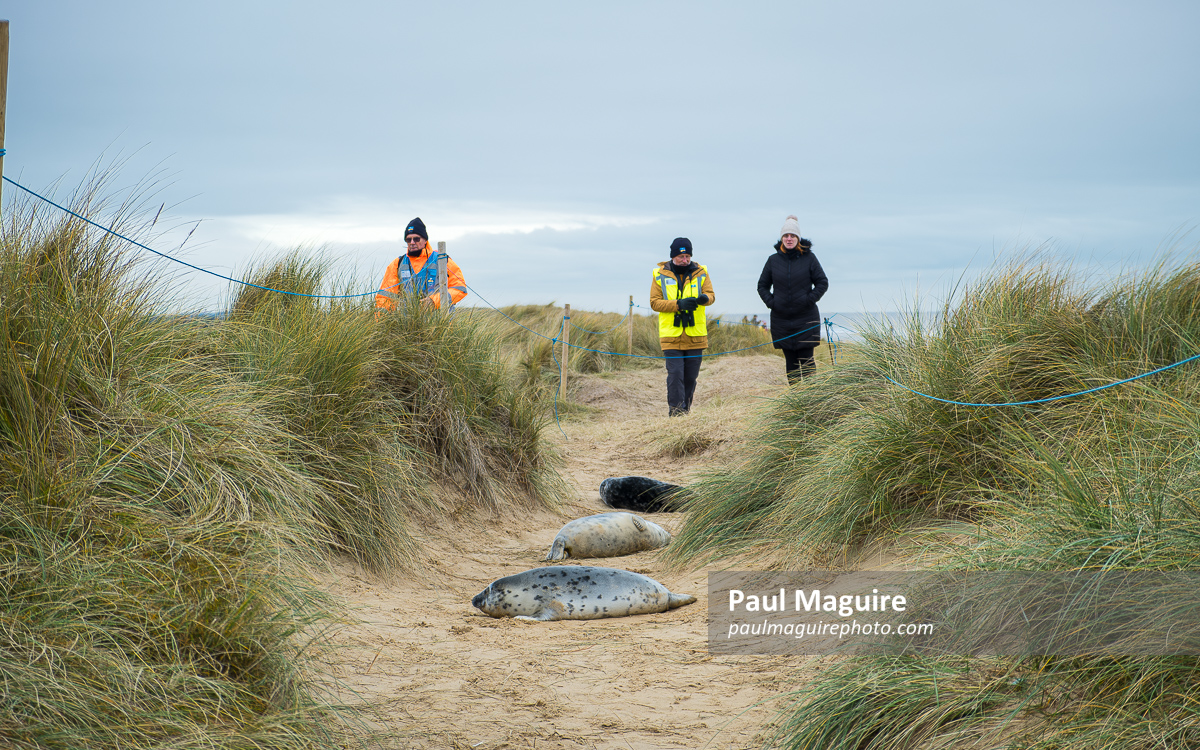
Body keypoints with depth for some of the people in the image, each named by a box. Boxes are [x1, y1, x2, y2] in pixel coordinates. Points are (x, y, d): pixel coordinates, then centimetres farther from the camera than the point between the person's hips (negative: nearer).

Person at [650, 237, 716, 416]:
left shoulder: (700, 273, 6)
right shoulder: (660, 275, 1)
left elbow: (711, 295, -2)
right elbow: (655, 302, -4)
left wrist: (704, 298, -27)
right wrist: (679, 304, -18)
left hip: (695, 335, 2)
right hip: (671, 335, -2)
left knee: (691, 376, 10)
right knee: (675, 374, -10)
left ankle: (685, 410, 27)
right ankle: (676, 412, -7)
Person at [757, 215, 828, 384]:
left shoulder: (809, 258, 0)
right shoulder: (773, 260, 6)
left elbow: (822, 283, 4)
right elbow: (762, 285, 15)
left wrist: (809, 300, -8)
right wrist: (770, 302, 0)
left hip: (806, 319, -2)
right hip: (781, 320, 2)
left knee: (806, 360, -4)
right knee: (790, 361, 5)